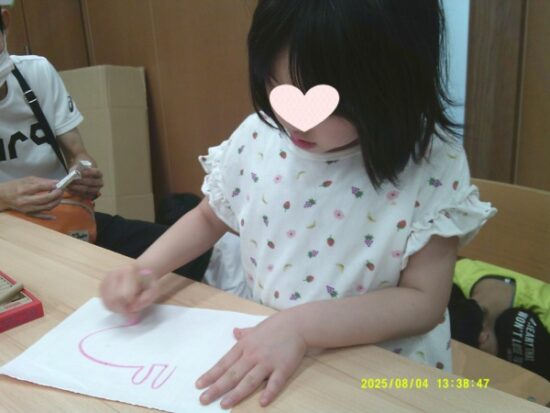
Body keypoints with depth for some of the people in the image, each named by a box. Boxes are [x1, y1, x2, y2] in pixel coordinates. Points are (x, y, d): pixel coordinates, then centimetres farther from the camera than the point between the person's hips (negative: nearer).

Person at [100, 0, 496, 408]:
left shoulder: (433, 164, -16)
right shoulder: (257, 138, -7)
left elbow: (424, 301, -16)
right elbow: (209, 219, 9)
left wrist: (300, 324, -25)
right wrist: (145, 269, -6)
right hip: (259, 353, 3)